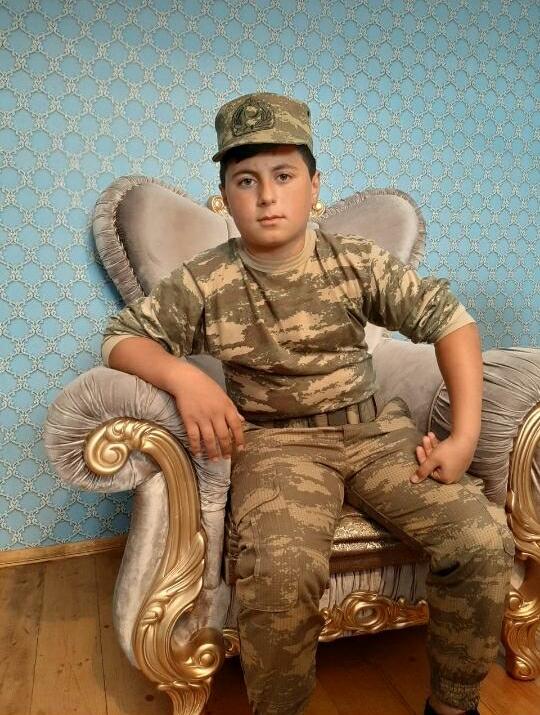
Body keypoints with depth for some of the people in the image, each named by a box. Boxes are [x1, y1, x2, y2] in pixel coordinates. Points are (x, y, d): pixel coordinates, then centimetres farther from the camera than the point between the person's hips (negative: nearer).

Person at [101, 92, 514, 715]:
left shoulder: (357, 262, -1)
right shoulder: (204, 283, -3)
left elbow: (449, 317, 0)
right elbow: (122, 337, 2)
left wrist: (464, 436, -10)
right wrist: (184, 377, -21)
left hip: (375, 430, 3)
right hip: (276, 442, -2)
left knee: (484, 540, -16)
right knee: (281, 572, -32)